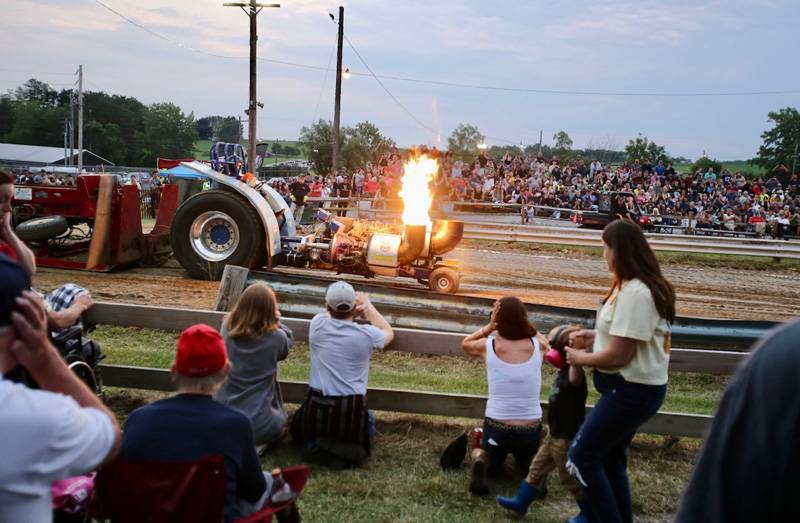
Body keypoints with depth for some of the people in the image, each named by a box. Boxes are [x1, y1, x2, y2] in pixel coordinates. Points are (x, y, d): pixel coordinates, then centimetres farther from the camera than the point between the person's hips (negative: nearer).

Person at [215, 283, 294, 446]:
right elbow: (287, 341, 9)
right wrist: (276, 320, 15)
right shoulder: (275, 337, -16)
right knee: (280, 420, 28)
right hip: (258, 427, -3)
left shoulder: (227, 329, -7)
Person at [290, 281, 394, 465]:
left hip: (317, 408, 1)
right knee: (369, 419, 35)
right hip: (351, 412, -1)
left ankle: (317, 443, 3)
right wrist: (368, 305, 26)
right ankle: (349, 445, 6)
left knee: (298, 430, 34)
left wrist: (353, 313, 13)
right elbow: (388, 332, 19)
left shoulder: (317, 324, -4)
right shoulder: (366, 334, -8)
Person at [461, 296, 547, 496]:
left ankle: (481, 460, -2)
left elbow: (465, 343, 18)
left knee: (487, 453, 32)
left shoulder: (488, 345, -7)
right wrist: (522, 321, 12)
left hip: (496, 428, -1)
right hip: (531, 430, 1)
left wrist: (488, 327, 6)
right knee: (526, 459, 34)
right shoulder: (537, 345, -4)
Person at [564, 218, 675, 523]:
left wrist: (581, 358, -8)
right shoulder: (645, 286, 9)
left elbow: (618, 356, -25)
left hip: (630, 392, -10)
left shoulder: (634, 293, -24)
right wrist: (595, 337, 11)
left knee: (582, 456, 1)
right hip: (633, 388, 10)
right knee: (610, 459, 20)